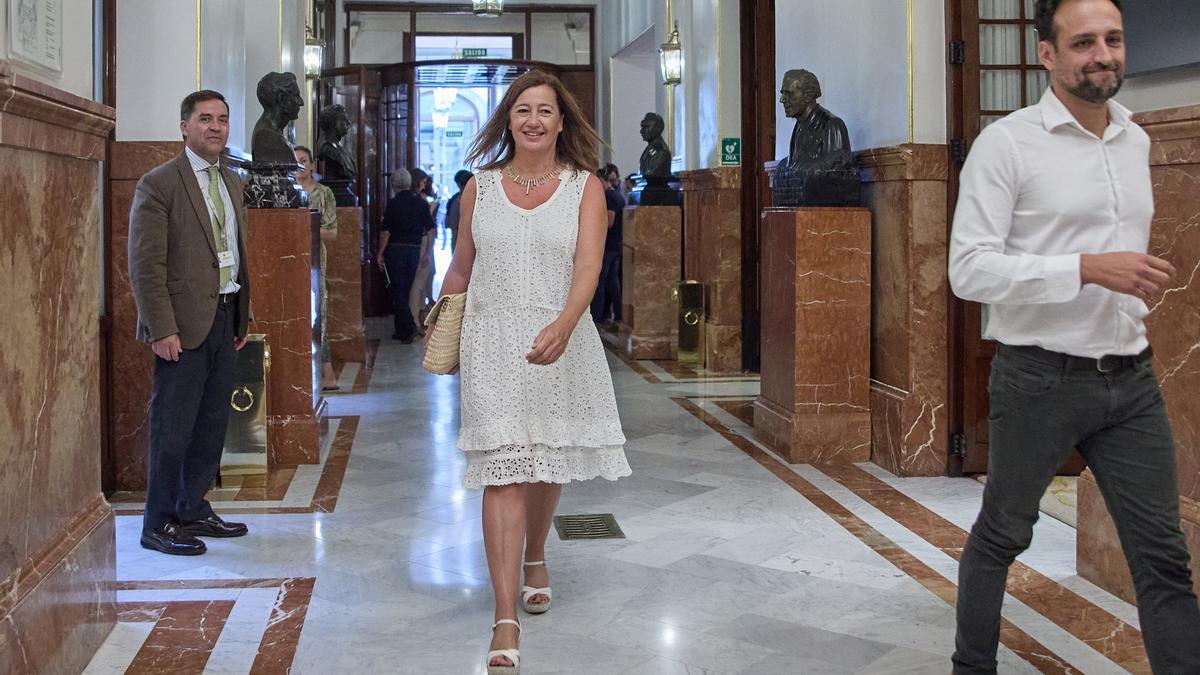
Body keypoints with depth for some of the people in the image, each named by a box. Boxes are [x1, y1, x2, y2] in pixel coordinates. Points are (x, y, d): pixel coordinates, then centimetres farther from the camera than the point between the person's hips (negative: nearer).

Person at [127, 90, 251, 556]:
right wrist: (162, 329, -18)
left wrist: (242, 315, 15)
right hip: (185, 322, -7)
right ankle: (158, 525, 8)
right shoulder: (159, 184, -9)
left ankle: (194, 510, 25)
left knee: (212, 424, 13)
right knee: (173, 427, -2)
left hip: (224, 316, 8)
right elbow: (145, 265, -13)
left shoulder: (232, 182, 15)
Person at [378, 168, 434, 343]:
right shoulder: (421, 203, 5)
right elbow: (430, 229, 7)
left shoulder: (393, 203, -9)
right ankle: (401, 330, 16)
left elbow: (385, 231, -12)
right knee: (405, 291, 13)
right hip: (414, 250, 5)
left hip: (395, 250, -5)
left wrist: (380, 253, -3)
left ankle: (410, 326, -15)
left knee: (396, 291, 0)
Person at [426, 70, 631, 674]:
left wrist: (562, 325, -31)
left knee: (549, 464, 16)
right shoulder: (480, 186, 5)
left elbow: (588, 268, -14)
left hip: (560, 342, 1)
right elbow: (461, 270, 17)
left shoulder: (585, 187, 0)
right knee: (503, 473, -8)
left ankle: (535, 558, 46)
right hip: (492, 345, 0)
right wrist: (438, 328, 22)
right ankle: (506, 620, -9)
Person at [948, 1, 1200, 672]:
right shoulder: (1007, 144, -10)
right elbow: (970, 269, -18)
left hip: (1132, 381, 5)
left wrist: (1137, 291, 15)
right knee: (1002, 535, 12)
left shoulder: (1136, 140, 10)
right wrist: (1090, 269, -24)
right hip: (1043, 380, -5)